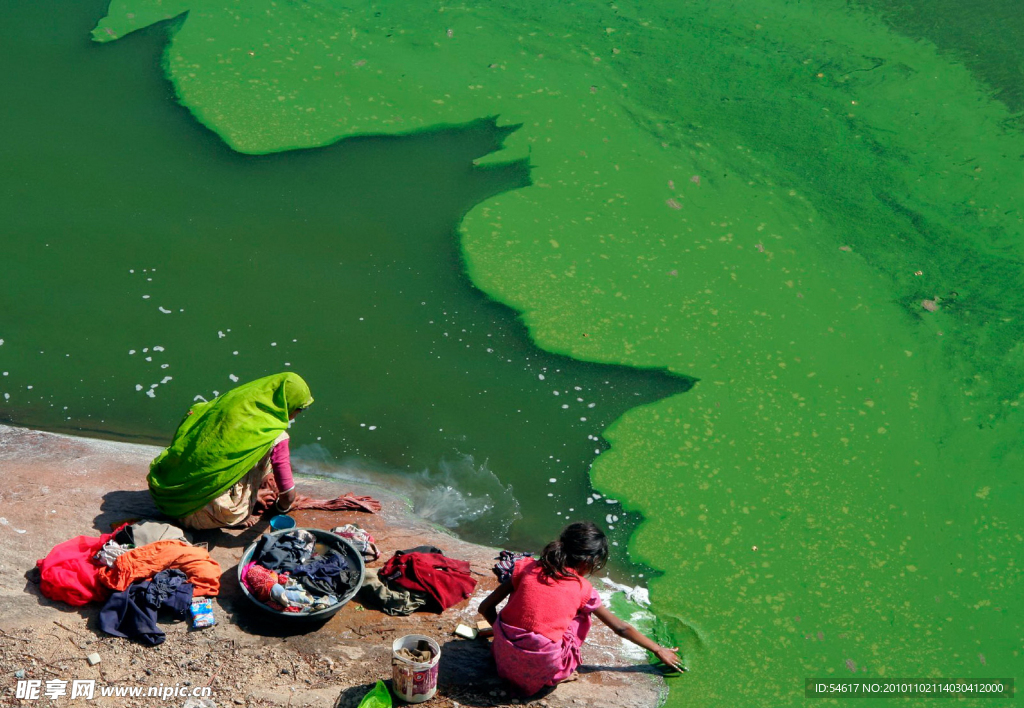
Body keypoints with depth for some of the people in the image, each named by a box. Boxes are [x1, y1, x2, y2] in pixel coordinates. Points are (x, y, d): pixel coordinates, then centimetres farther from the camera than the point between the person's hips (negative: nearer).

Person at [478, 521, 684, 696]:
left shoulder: (526, 568, 5)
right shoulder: (583, 590, 3)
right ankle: (559, 675, 5)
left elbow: (486, 608, 8)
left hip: (504, 659, 3)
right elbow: (621, 628, 15)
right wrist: (659, 650, 28)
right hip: (541, 672, -3)